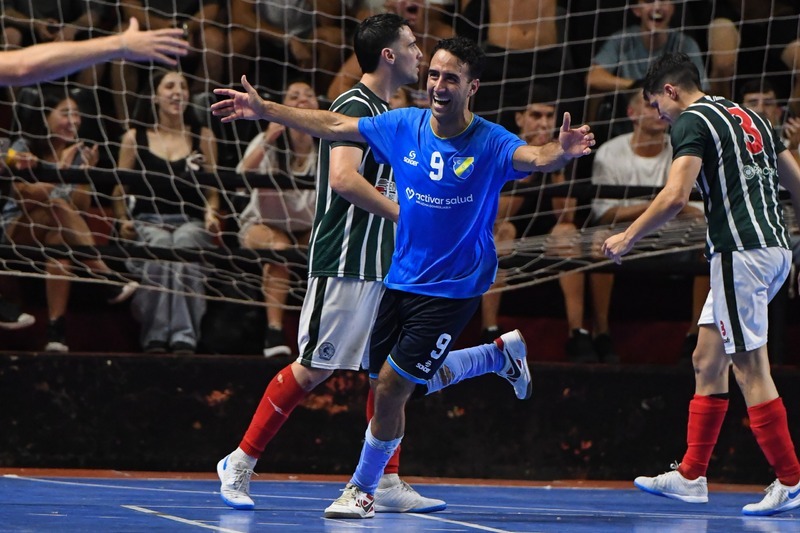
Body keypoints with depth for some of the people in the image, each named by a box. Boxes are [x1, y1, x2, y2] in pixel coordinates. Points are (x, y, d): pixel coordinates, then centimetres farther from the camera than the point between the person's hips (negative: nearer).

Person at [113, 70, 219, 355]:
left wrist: (211, 213, -3)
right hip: (147, 222, 0)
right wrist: (124, 221, -2)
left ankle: (184, 337, -45)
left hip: (191, 223, 1)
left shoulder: (203, 137, 17)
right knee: (160, 244, -37)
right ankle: (156, 337, -40)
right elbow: (119, 191, 14)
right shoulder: (135, 138, 13)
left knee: (184, 243, -37)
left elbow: (212, 189, 16)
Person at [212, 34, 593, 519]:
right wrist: (264, 110, 1)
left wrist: (561, 151, -59)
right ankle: (501, 355, 39)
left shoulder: (490, 143, -17)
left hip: (453, 290, -6)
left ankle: (363, 491, 12)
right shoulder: (403, 125, -3)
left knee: (392, 385, -9)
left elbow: (536, 157, -36)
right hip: (402, 279, 6)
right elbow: (332, 125, 6)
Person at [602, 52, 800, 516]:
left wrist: (628, 238, -6)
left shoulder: (692, 122, -6)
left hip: (740, 251, -9)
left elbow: (675, 197, -18)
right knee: (708, 360, 13)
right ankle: (690, 477, 15)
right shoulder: (749, 117, 20)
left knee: (751, 367, -6)